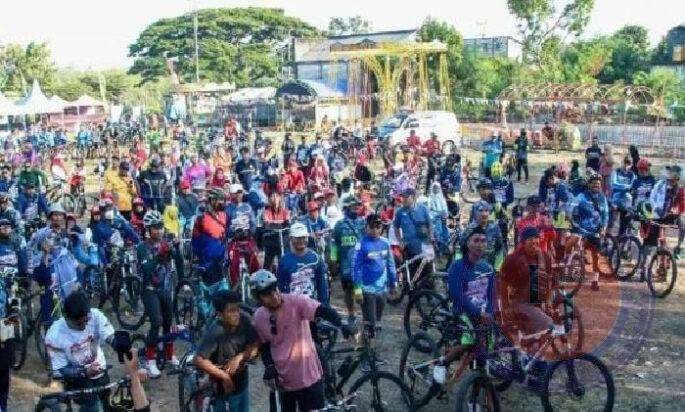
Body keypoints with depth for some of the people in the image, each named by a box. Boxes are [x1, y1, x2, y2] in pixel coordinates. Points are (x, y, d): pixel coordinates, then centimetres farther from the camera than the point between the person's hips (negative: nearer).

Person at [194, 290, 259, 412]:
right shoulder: (214, 332, -30)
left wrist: (240, 357, -23)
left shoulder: (245, 320, -16)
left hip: (243, 383, 6)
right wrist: (224, 376, -26)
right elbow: (199, 360, -33)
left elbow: (255, 344, -7)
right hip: (223, 389, -5)